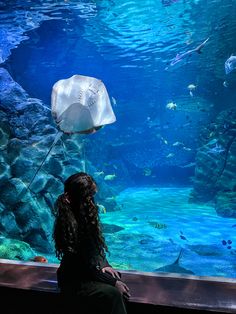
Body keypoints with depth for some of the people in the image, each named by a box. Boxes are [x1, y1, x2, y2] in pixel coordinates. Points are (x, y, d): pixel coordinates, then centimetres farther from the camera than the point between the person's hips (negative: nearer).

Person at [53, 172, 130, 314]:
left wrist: (105, 265, -3)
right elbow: (86, 266, -22)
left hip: (89, 270, 8)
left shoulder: (85, 213, -2)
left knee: (119, 284, -13)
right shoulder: (71, 224, -27)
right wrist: (113, 282, -16)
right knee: (113, 293, -24)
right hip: (74, 282, -8)